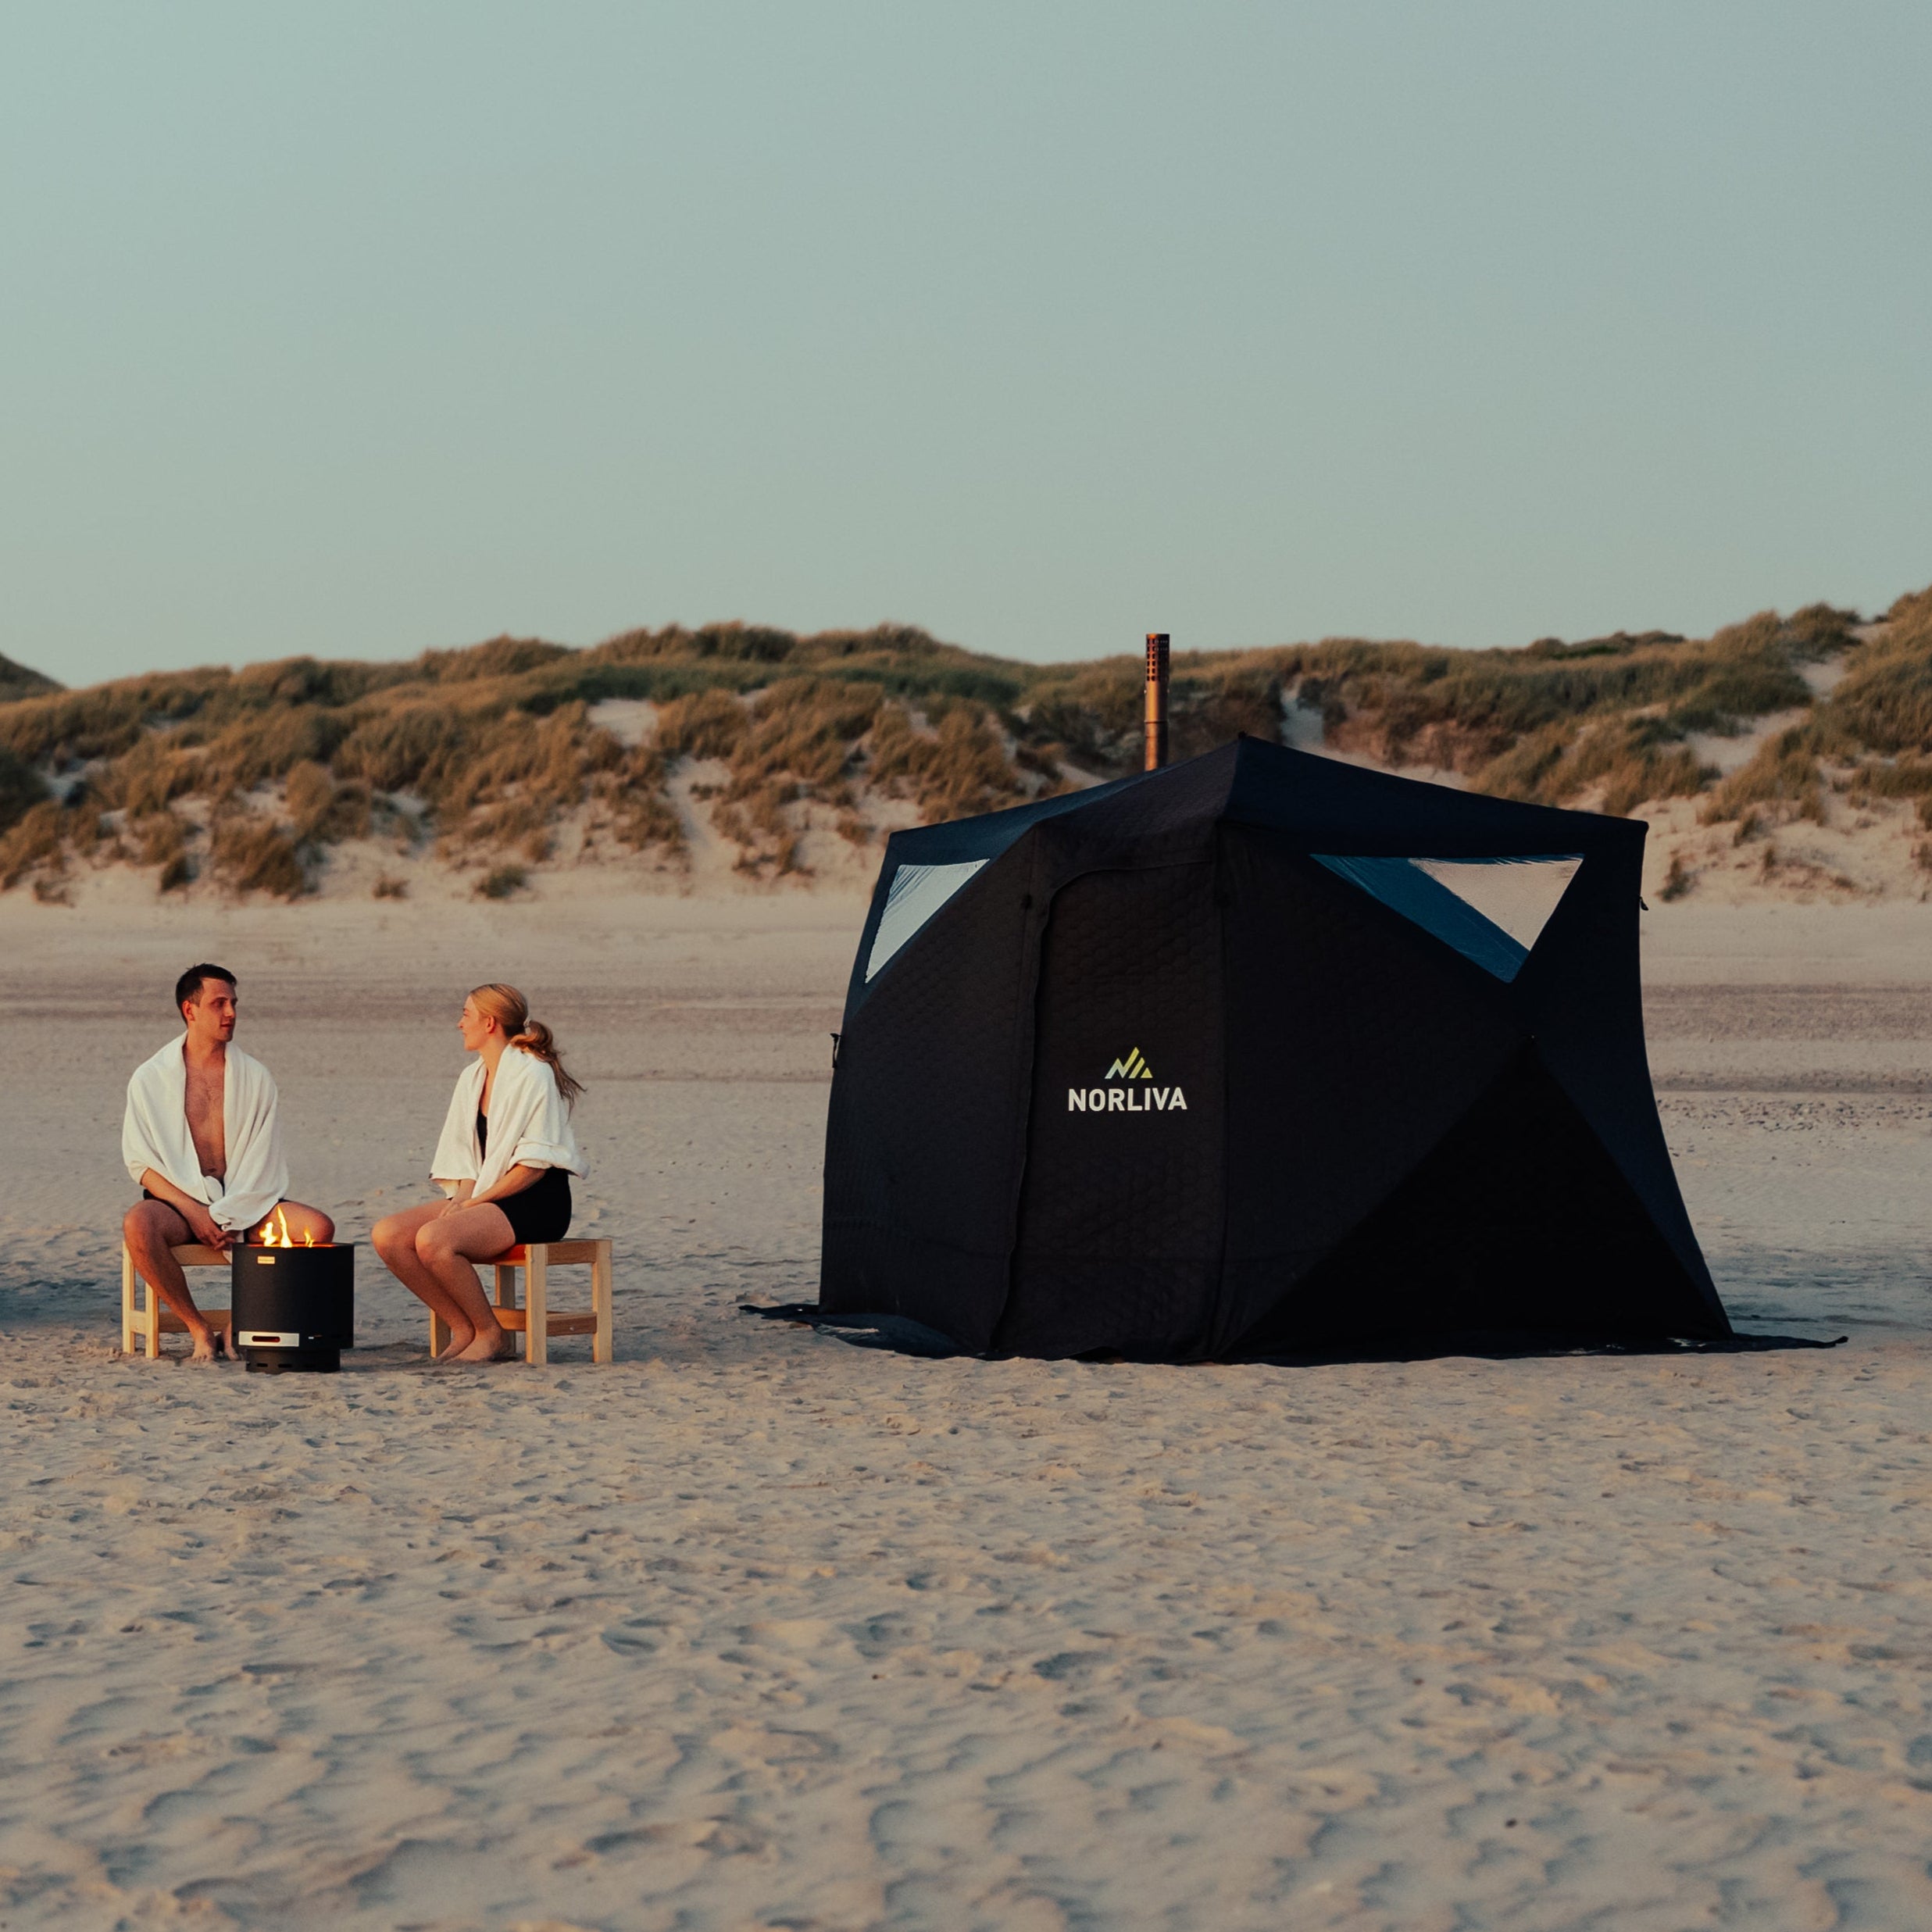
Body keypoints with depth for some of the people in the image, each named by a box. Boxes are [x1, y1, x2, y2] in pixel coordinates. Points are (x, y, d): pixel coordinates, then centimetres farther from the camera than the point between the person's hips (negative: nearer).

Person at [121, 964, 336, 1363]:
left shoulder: (255, 1076, 9)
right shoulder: (150, 1079, 3)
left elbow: (262, 1164, 4)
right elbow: (140, 1162, -1)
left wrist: (225, 1215, -12)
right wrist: (193, 1212, -15)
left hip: (243, 1205, 2)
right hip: (179, 1199, -2)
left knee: (318, 1227, -24)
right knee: (138, 1225, -37)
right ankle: (199, 1329, -18)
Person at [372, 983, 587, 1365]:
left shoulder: (532, 1075, -11)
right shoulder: (471, 1078, 15)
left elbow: (535, 1163, -15)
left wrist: (474, 1201, -17)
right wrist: (462, 1196, -3)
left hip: (535, 1204, -8)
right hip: (479, 1196, 8)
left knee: (433, 1240, -31)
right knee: (388, 1235, -13)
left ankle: (492, 1336, -13)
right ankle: (463, 1329, -6)